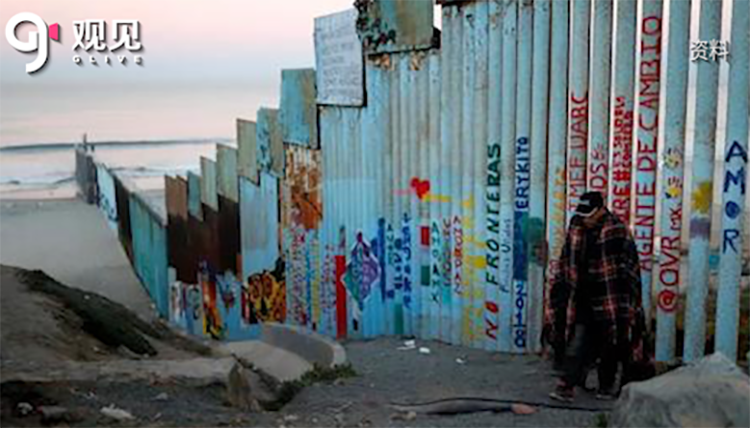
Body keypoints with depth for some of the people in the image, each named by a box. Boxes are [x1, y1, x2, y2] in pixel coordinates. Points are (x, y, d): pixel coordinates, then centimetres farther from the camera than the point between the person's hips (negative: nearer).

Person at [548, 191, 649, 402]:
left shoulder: (617, 232, -10)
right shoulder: (576, 230, 6)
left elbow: (628, 268, -9)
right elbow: (567, 264, 16)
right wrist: (563, 288, 14)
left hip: (609, 300, -3)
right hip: (582, 299, 4)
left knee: (610, 345, 9)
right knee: (575, 345, -1)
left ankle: (607, 386, 23)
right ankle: (567, 386, -2)